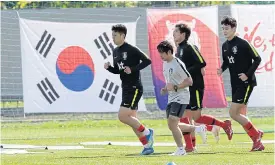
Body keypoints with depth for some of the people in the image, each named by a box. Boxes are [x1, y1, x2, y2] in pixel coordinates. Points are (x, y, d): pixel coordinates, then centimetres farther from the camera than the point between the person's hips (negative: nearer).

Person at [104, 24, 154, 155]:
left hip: (134, 88, -9)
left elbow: (147, 61, -15)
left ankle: (146, 132, 0)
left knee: (122, 116, -15)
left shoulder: (131, 50, -13)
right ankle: (147, 145, 16)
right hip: (126, 88, 9)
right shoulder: (115, 51, 12)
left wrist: (133, 69, -22)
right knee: (132, 119, 9)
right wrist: (108, 67, 1)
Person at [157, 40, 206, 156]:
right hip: (171, 98, 10)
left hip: (181, 97, -10)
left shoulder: (178, 64, -16)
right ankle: (198, 129, 27)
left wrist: (174, 87, -22)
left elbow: (189, 81, -16)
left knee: (172, 123, -17)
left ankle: (181, 149, -4)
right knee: (172, 126, 10)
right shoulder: (165, 64, 12)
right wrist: (165, 89, 8)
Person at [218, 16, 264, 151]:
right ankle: (258, 143, 17)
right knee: (235, 114, 7)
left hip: (246, 83, -8)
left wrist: (248, 74, -18)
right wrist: (222, 69, 0)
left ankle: (256, 134, 5)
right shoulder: (225, 46, 8)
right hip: (235, 84, 8)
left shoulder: (243, 44, -14)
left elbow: (257, 59, -11)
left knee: (233, 112, -14)